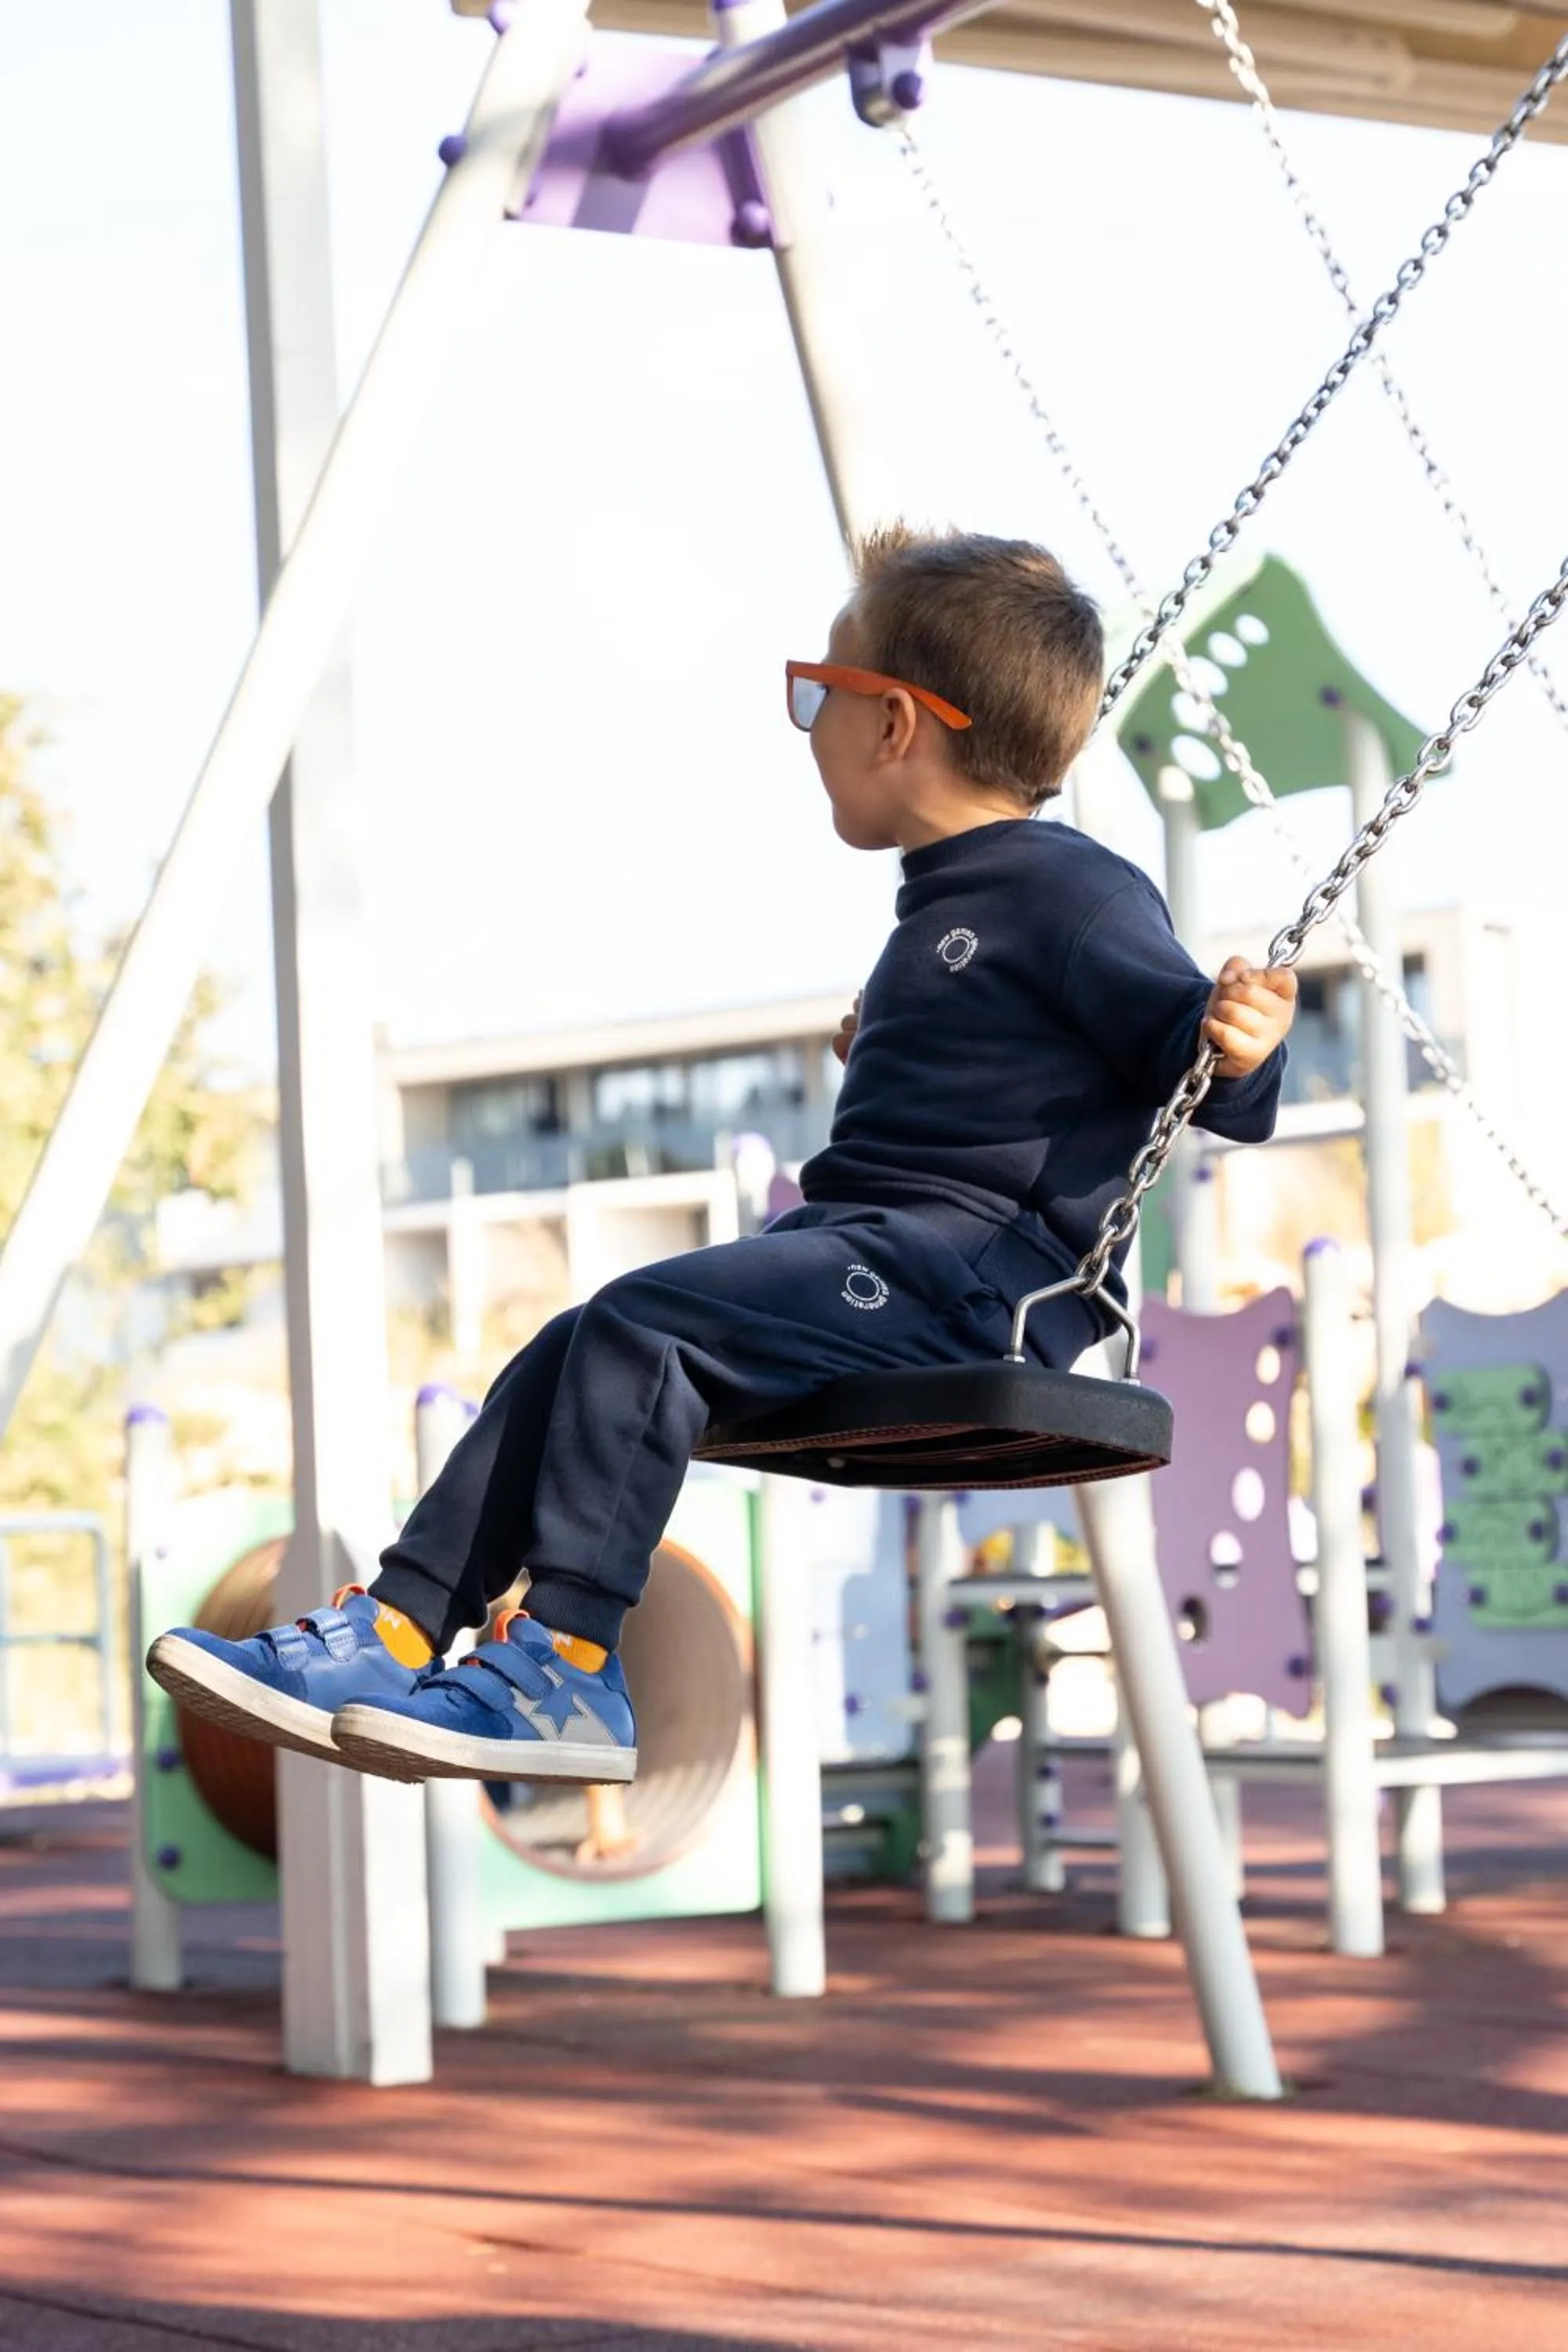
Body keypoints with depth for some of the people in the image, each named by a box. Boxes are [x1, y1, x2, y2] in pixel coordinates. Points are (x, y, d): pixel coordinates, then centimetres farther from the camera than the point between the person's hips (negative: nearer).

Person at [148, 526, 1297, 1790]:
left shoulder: (1072, 892, -8)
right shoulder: (950, 903, 20)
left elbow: (1194, 1063, -12)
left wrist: (1237, 1049, -33)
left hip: (971, 1264, -10)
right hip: (862, 1240, 10)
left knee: (643, 1324, -24)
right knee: (578, 1349, 0)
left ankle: (565, 1668, -24)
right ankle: (398, 1628, -4)